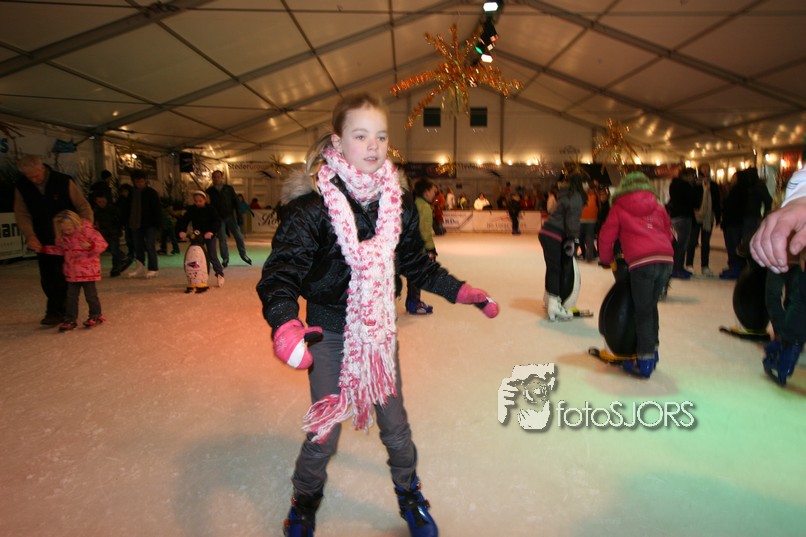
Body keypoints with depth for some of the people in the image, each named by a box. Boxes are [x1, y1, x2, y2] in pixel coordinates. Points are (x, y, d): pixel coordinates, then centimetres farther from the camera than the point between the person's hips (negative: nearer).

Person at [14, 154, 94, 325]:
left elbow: (83, 206, -9)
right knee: (47, 279, 5)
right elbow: (22, 215, -3)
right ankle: (59, 311, 16)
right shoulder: (21, 187, -3)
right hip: (42, 242, 3)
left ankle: (55, 311, 6)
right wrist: (30, 235, -19)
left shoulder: (64, 181, -12)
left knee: (62, 277, -3)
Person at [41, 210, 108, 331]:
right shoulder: (62, 237, 5)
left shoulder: (88, 231, -14)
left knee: (91, 294, 4)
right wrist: (45, 249, 10)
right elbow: (60, 249, 20)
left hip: (88, 271, -6)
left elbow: (102, 244, -16)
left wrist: (90, 246, -33)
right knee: (71, 296, 8)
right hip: (72, 272, 6)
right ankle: (70, 319, 16)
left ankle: (95, 316, 21)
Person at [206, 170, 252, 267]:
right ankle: (225, 258, 11)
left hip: (230, 216, 0)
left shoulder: (229, 188, 5)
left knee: (238, 236, -1)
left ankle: (243, 254, 14)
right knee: (222, 239, 2)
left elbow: (235, 201, 5)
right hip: (218, 218, 0)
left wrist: (238, 214, -3)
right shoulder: (210, 191, 5)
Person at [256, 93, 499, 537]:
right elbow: (280, 272, -24)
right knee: (324, 433, 7)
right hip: (329, 332, -3)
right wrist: (284, 324, -43)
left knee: (394, 424, 15)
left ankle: (408, 494, 44)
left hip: (379, 328, 4)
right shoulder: (310, 205, -19)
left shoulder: (397, 203, -3)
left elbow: (416, 264, 9)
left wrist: (460, 291, 3)